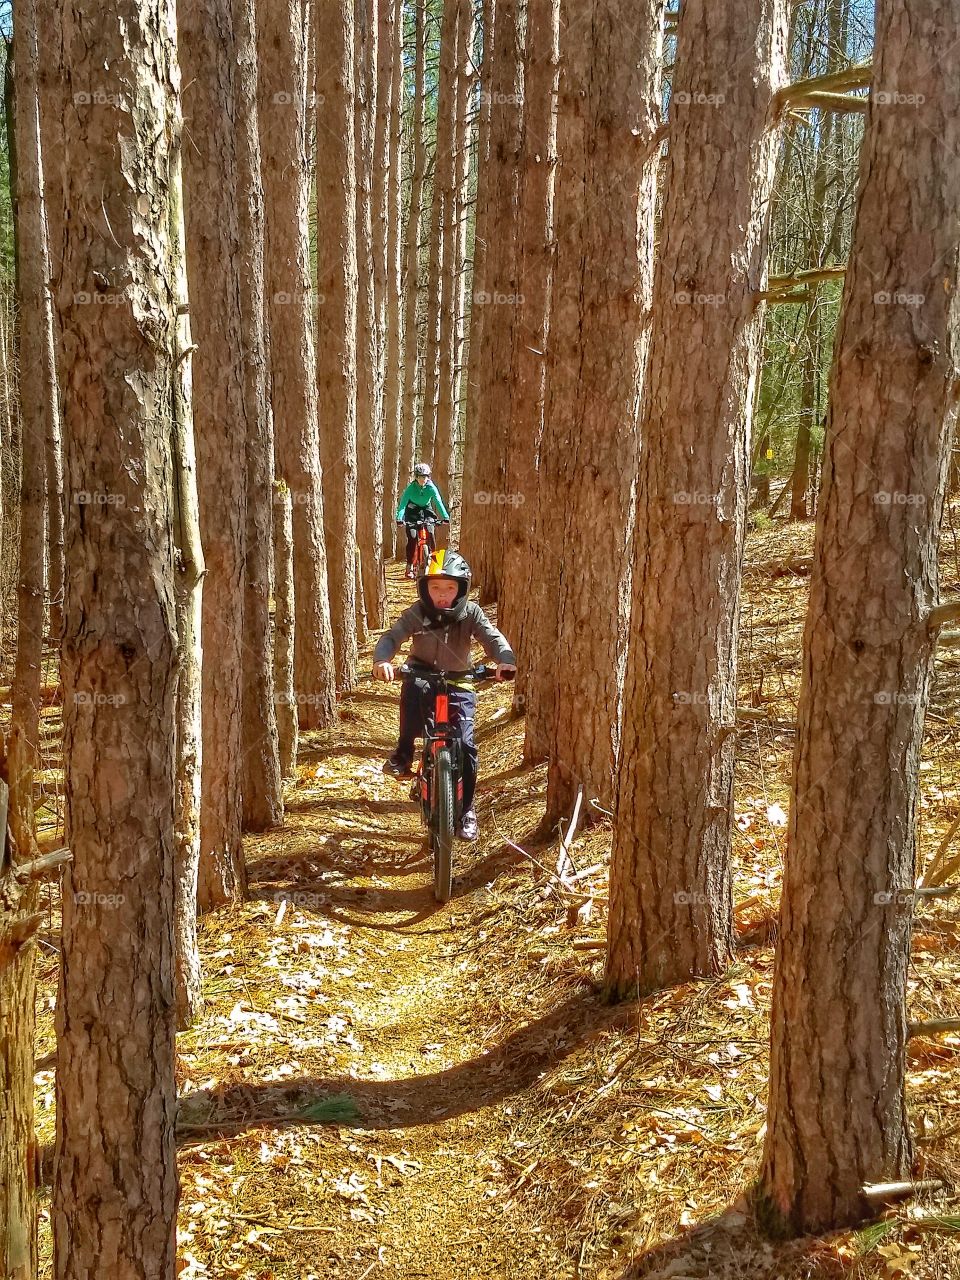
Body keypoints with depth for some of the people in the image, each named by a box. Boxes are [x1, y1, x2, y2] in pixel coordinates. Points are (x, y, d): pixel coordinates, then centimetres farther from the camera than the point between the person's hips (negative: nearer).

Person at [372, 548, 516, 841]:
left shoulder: (471, 613, -13)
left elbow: (492, 637, -24)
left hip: (458, 686, 1)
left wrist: (505, 660, -47)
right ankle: (403, 754, -18)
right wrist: (382, 660, -48)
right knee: (412, 686, -37)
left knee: (465, 746, -12)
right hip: (424, 680, 0)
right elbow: (391, 637, -25)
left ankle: (466, 811, 8)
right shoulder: (416, 614, -14)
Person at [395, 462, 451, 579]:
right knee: (412, 538, -14)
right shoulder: (411, 488, -22)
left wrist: (445, 517, -39)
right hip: (412, 512, -2)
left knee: (430, 536, -14)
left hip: (426, 512, 2)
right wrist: (399, 518, -45)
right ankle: (409, 567, -11)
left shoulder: (431, 488, -18)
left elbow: (438, 502, -25)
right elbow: (403, 503, -30)